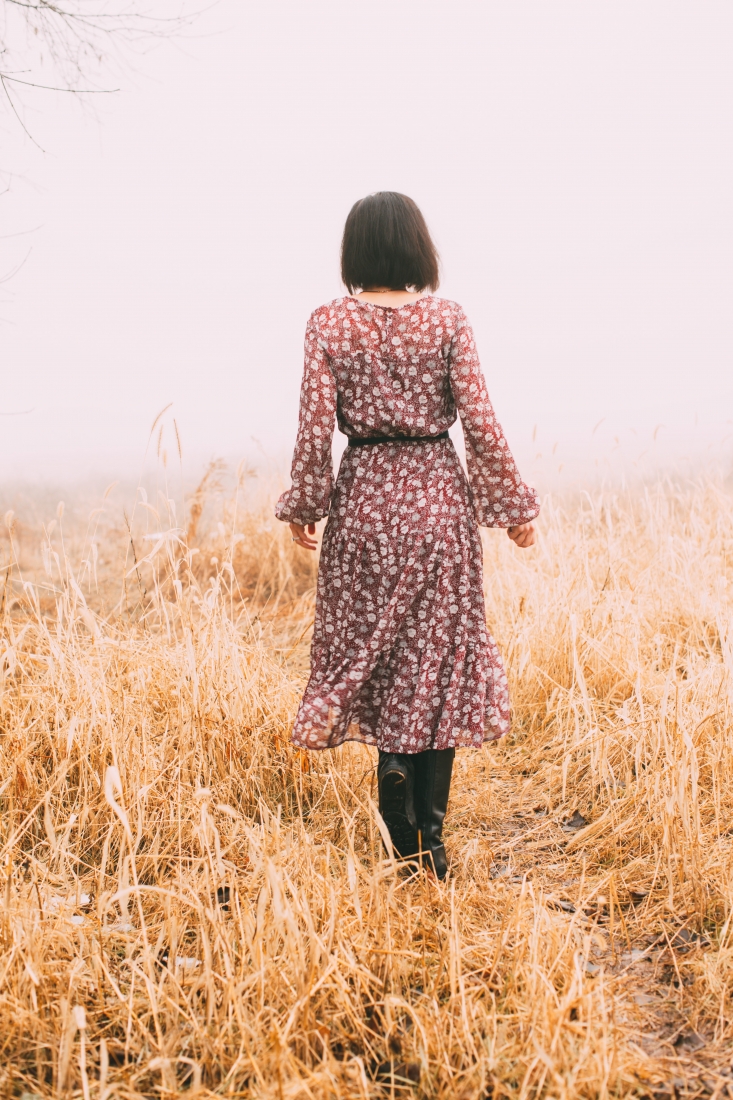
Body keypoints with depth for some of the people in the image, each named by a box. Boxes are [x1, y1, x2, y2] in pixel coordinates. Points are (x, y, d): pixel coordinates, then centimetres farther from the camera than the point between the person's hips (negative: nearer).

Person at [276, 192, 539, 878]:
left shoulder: (328, 324, -3)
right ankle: (430, 843, 10)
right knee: (436, 655, 8)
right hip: (437, 496, 0)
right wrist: (513, 505, 3)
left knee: (370, 650, 16)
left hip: (364, 497, 0)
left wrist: (303, 506, 7)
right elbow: (479, 421, -7)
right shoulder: (447, 319, -4)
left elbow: (315, 427, -6)